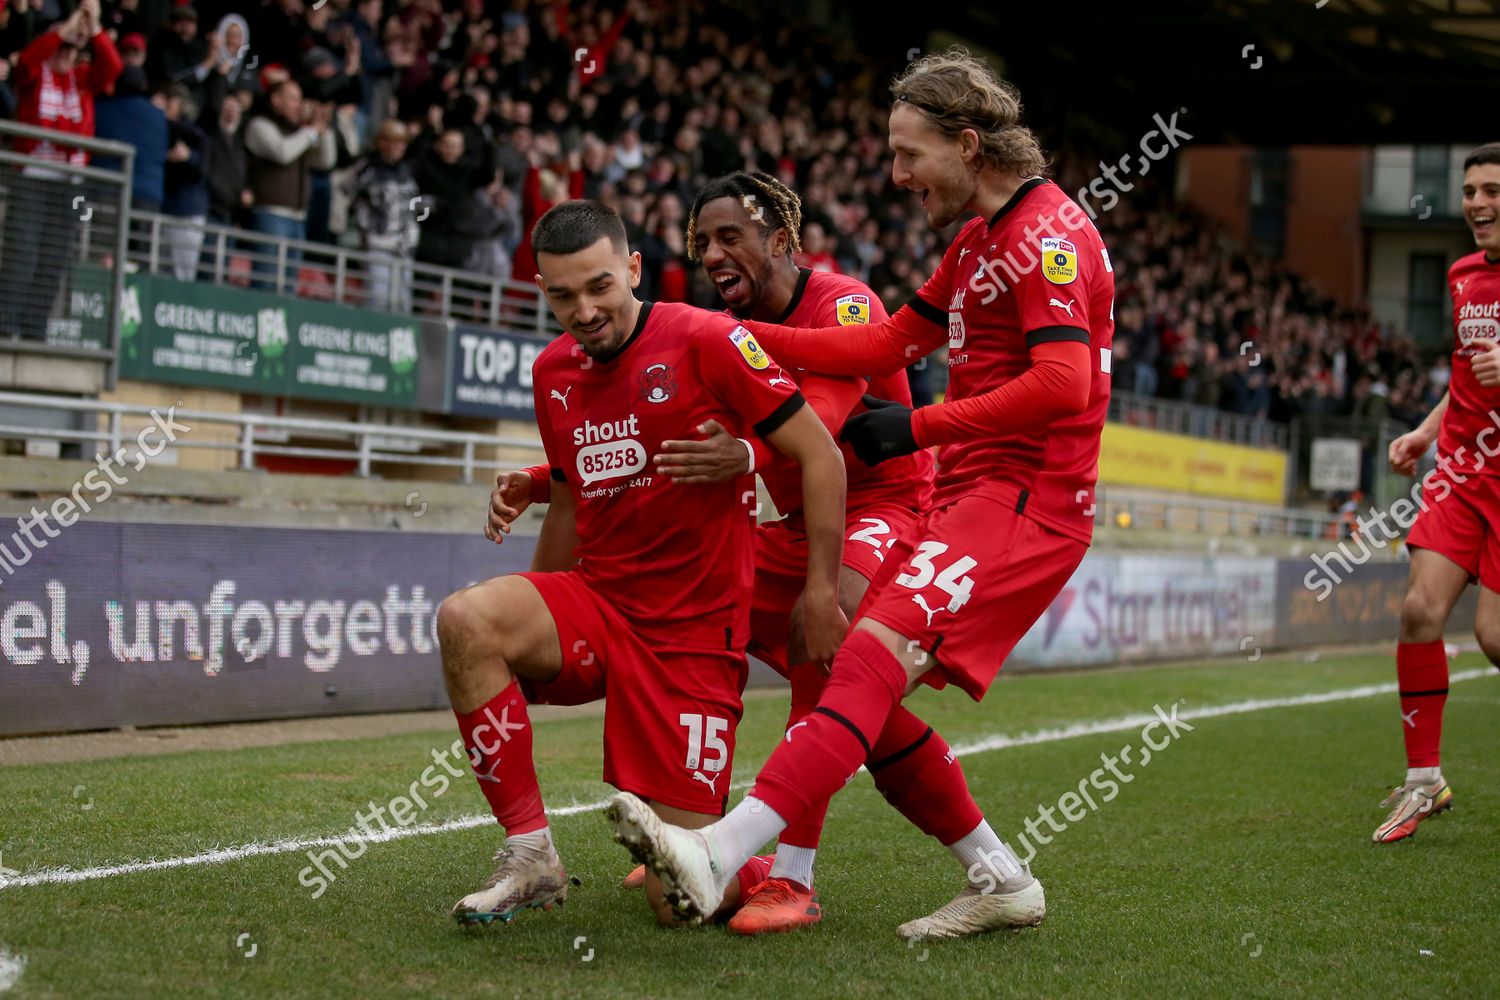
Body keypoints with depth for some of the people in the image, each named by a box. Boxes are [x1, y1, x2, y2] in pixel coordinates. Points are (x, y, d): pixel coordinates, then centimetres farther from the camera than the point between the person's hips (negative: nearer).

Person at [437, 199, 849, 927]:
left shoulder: (706, 340, -11)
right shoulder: (552, 373, 9)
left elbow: (820, 455, -8)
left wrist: (822, 594, -10)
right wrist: (525, 630, 24)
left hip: (696, 634, -5)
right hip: (595, 601, 5)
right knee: (465, 620, -28)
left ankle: (763, 873, 31)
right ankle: (530, 858, -15)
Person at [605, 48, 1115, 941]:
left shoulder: (1047, 232, -11)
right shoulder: (980, 239, 21)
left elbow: (1062, 384, -22)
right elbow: (889, 343, 25)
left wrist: (918, 427, -16)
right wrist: (743, 335, 17)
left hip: (1027, 498, -10)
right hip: (972, 493, 10)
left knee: (873, 660, -24)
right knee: (863, 686, 5)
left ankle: (718, 856, -35)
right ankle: (1001, 881, 14)